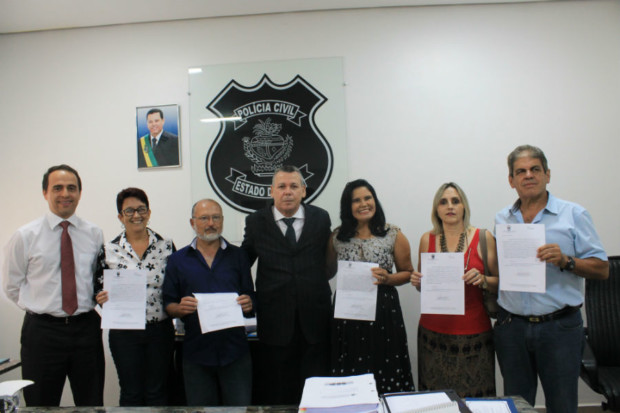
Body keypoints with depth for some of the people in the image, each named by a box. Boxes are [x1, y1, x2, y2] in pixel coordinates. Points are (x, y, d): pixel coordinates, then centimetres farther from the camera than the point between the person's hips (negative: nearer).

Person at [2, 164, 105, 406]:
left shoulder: (95, 234, 3)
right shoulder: (25, 236, -1)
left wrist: (93, 303, 1)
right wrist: (38, 307, 1)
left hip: (86, 329, 2)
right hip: (43, 330, -1)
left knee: (92, 404, 12)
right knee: (42, 405, 12)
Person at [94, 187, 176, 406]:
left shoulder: (166, 246, 1)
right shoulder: (109, 251, 0)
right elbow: (98, 289, 6)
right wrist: (102, 297, -14)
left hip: (160, 330, 0)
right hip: (124, 332, 0)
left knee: (158, 393, 10)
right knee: (131, 394, 11)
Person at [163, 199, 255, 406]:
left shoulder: (237, 255, 8)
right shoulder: (177, 260, 7)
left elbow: (250, 298, 10)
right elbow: (169, 305, 6)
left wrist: (248, 304, -12)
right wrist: (180, 308, -15)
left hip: (235, 350, 0)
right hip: (196, 352, 0)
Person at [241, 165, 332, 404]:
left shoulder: (320, 218, 4)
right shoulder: (256, 222, 1)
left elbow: (327, 259, 12)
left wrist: (316, 285, 4)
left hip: (314, 321, 1)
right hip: (276, 321, 0)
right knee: (280, 389, 13)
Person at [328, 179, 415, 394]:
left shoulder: (394, 235, 1)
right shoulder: (337, 237, 6)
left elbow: (407, 273, 7)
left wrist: (388, 279, -11)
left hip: (383, 311, -1)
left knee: (386, 374, 1)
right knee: (349, 374, 4)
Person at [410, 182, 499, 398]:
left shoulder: (483, 238, 1)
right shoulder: (427, 239, 6)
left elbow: (500, 283, 4)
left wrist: (483, 280, -15)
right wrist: (417, 281, -5)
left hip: (473, 332, -1)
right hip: (433, 331, 2)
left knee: (474, 397, 0)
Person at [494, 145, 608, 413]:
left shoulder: (573, 214, 0)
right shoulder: (501, 220, 9)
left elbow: (601, 269, -2)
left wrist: (565, 261, -18)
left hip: (559, 327, -2)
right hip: (511, 327, 3)